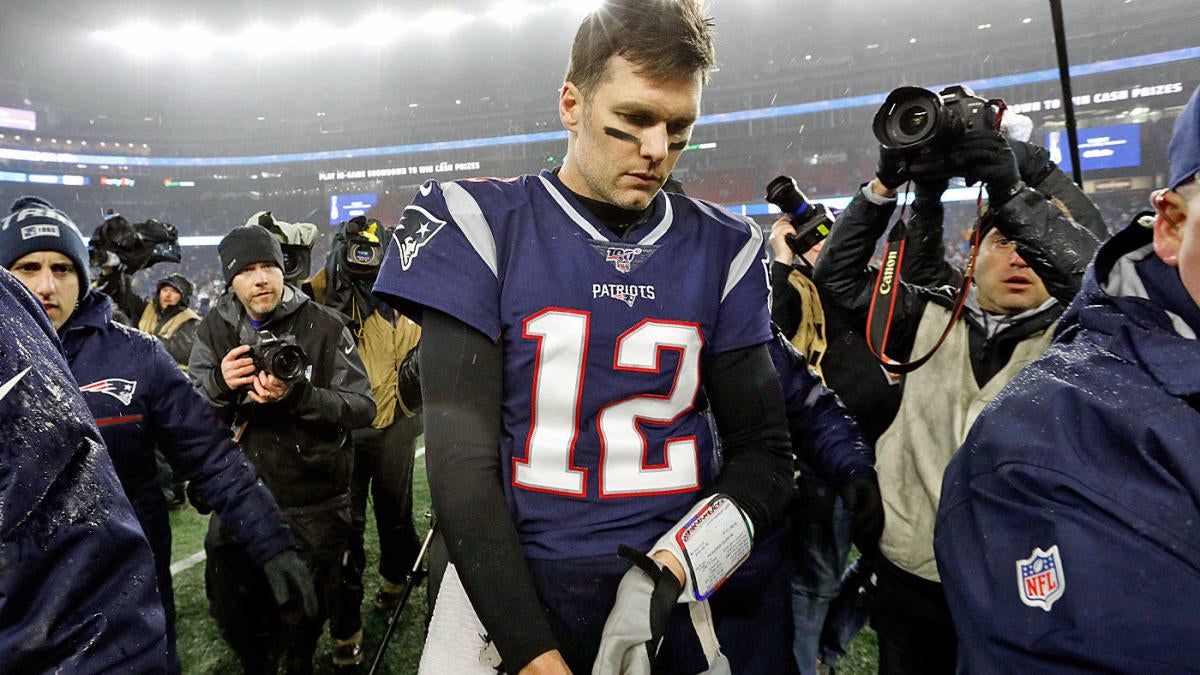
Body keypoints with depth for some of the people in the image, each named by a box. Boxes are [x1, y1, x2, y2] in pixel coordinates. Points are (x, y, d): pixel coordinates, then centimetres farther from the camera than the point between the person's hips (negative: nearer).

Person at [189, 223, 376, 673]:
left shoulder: (323, 327, -9)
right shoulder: (215, 331, 1)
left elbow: (362, 407, -14)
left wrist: (297, 395, -29)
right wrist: (219, 383, -24)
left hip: (314, 510, -2)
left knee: (301, 618, 13)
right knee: (231, 612, 16)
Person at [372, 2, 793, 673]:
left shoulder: (722, 248, 0)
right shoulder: (481, 225, -8)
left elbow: (764, 452, 1)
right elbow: (462, 458, -10)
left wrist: (665, 573, -14)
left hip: (669, 607, 2)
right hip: (502, 592, -1)